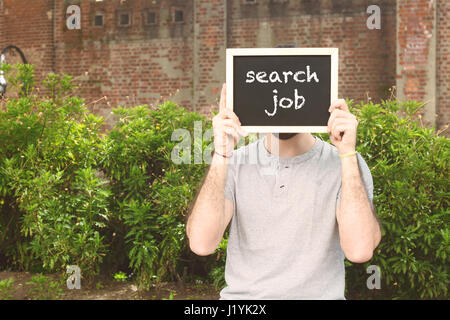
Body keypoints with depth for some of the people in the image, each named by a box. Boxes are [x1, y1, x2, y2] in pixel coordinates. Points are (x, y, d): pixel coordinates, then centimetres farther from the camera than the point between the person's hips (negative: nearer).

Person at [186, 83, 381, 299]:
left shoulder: (347, 164, -2)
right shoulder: (232, 163, 2)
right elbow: (201, 243, -13)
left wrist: (348, 154, -20)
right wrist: (221, 155, -18)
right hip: (241, 295, 1)